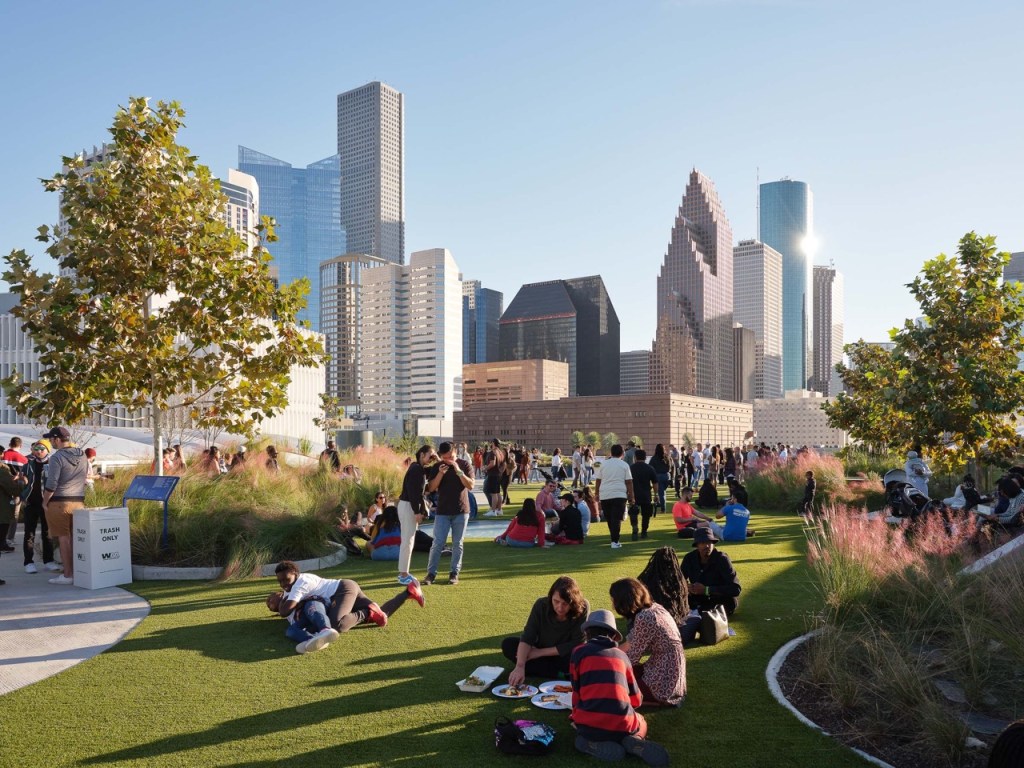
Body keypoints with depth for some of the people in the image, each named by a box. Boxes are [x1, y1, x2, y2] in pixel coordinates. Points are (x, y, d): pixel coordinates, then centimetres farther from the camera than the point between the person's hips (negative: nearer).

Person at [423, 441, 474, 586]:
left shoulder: (464, 465, -1)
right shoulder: (437, 467, 1)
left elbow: (471, 486, -10)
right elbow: (431, 488, -4)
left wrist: (458, 471, -20)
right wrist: (440, 474, -17)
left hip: (461, 511, 0)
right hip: (442, 512, 0)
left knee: (457, 544, 5)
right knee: (438, 543, -2)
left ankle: (454, 573, 13)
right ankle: (431, 573, 6)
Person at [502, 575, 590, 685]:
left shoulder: (583, 609, -24)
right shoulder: (541, 605, -20)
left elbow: (576, 645, -22)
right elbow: (527, 638, -26)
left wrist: (540, 652, -21)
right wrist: (520, 666, -42)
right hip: (540, 653, 3)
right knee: (507, 644, -21)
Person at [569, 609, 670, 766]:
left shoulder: (579, 652, 8)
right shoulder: (622, 656, 16)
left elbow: (577, 692, 14)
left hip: (590, 725, -2)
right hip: (623, 727, 2)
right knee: (641, 724, 36)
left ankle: (594, 745, 0)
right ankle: (634, 743, 0)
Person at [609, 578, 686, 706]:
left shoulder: (643, 618, -23)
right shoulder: (653, 608, 3)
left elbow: (632, 657, -14)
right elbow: (631, 643, 13)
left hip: (664, 681, -9)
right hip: (670, 672, 9)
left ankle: (660, 700, 1)